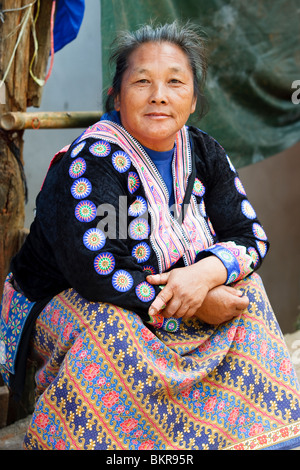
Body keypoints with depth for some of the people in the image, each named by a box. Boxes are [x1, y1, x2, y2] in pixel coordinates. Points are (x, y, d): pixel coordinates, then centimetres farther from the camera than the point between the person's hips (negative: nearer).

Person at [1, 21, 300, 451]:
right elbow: (95, 273, -31)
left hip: (164, 300, 7)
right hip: (63, 302, -6)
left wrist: (206, 273, -25)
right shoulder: (93, 160, -22)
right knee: (117, 335, -35)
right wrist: (197, 303, -28)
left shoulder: (203, 153, -1)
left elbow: (251, 237, -2)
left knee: (245, 288, -9)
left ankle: (247, 432, 3)